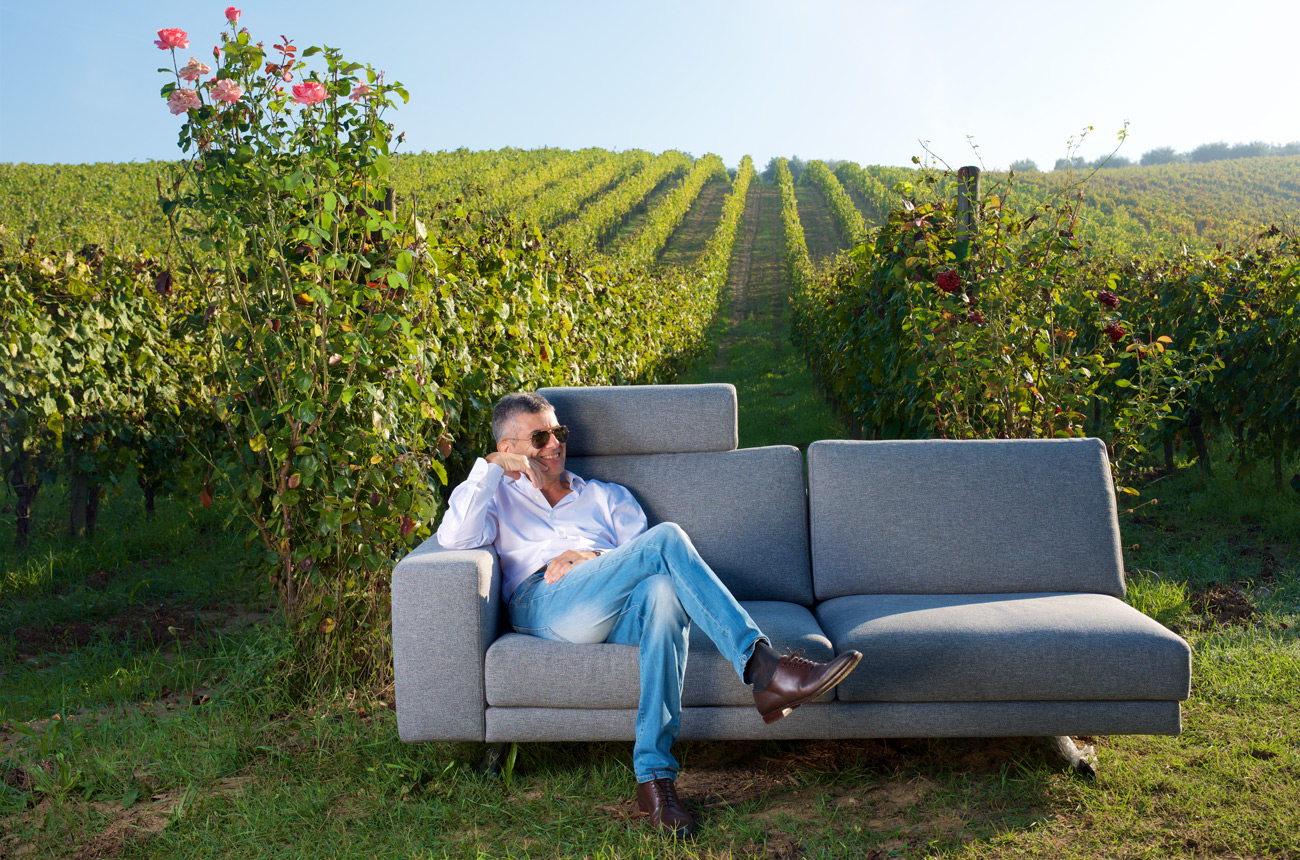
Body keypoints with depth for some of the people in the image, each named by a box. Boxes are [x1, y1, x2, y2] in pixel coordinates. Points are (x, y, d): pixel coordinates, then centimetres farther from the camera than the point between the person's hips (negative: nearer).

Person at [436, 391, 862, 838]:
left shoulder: (608, 497, 34)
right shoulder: (498, 498, 29)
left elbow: (643, 558, 15)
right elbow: (454, 538, 4)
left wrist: (592, 557, -4)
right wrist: (490, 466, 4)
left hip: (615, 614, 3)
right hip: (544, 604, -3)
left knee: (662, 589, -38)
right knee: (668, 537, -26)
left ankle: (654, 776, -39)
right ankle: (763, 666, -34)